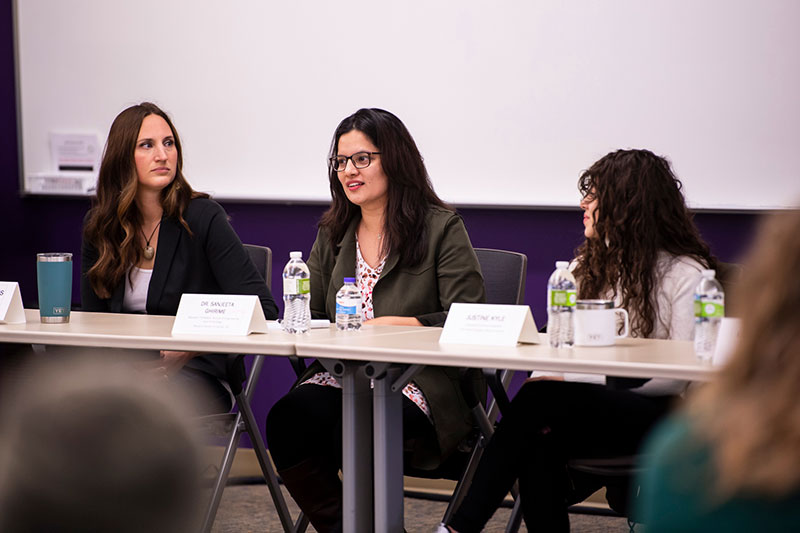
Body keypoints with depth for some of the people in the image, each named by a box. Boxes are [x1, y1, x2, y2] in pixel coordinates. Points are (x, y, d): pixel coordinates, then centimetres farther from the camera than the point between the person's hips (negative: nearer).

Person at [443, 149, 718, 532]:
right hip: (593, 406, 5)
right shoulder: (588, 264, 20)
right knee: (538, 447, -31)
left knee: (541, 397, -29)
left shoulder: (686, 273, -3)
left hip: (657, 415, -5)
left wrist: (577, 380, -18)